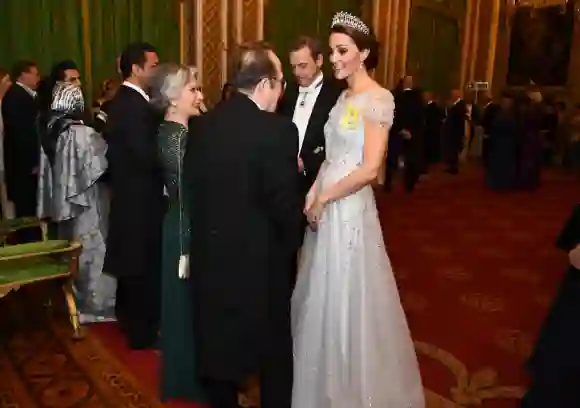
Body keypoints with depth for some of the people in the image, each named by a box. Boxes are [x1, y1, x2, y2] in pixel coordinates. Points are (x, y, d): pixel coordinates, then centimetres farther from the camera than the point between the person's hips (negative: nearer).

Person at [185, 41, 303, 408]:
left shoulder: (203, 124, -1)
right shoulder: (278, 130, -20)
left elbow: (193, 187, 4)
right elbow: (286, 206, -17)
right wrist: (291, 244, 0)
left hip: (211, 253, 6)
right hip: (260, 257, -5)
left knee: (218, 338, 22)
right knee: (274, 346, 16)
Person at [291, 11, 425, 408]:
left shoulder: (378, 98, -15)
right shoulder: (344, 96, 11)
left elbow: (369, 169, -21)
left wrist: (323, 199, -14)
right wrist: (313, 192, 1)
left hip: (349, 208, -8)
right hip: (326, 206, 8)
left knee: (347, 298, 5)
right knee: (323, 295, 19)